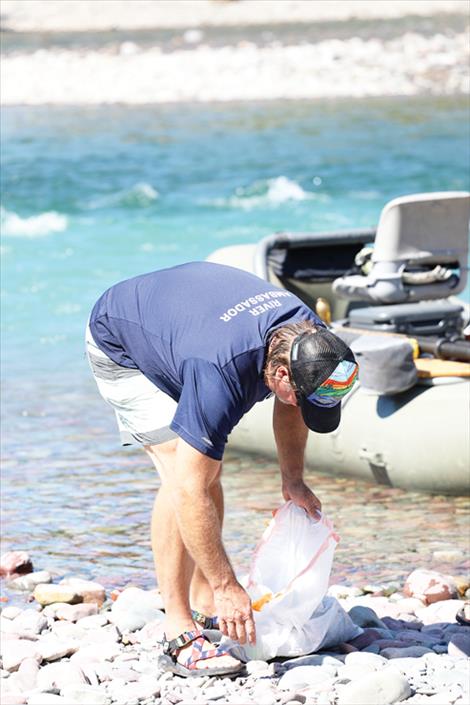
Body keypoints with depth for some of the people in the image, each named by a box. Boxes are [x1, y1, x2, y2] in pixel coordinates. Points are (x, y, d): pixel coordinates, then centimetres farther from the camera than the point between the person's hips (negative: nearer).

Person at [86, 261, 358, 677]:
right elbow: (189, 491, -41)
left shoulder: (310, 340, -21)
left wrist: (293, 480, 1)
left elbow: (289, 404, 6)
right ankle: (179, 633, -20)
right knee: (181, 474, -21)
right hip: (120, 344, -8)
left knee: (210, 472, 5)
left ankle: (203, 607, 17)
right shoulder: (222, 374, -44)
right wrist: (227, 586, -36)